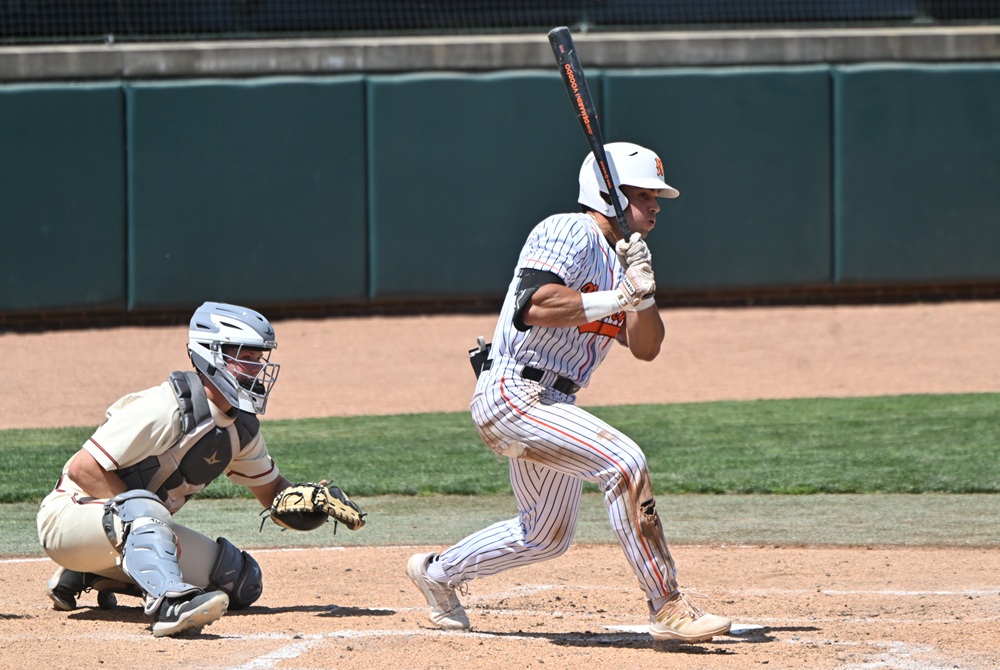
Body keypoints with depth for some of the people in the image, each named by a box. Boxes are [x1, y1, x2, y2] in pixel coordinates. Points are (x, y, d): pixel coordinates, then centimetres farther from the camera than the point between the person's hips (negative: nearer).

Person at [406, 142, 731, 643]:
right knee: (623, 461, -26)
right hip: (511, 393, -10)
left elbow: (645, 347, 7)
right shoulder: (569, 233, -10)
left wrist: (643, 293, -12)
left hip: (551, 406, 11)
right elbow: (534, 305, -26)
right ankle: (667, 608, -26)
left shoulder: (621, 258, 17)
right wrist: (620, 297, -27)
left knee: (547, 536, 20)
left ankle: (439, 573, 41)